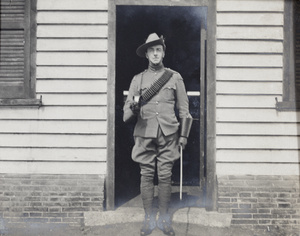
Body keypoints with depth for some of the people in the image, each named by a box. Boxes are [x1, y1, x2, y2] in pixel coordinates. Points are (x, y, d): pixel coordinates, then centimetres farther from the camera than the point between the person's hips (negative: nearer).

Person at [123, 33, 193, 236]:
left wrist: (184, 134, 3)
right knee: (146, 176, 1)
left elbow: (184, 109, 10)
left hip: (168, 134, -1)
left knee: (165, 177, 0)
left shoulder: (175, 77, 10)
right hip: (145, 134, 1)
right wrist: (133, 107, -16)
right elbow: (127, 109, 8)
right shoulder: (138, 79, 11)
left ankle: (165, 219, 9)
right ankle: (149, 219, 10)